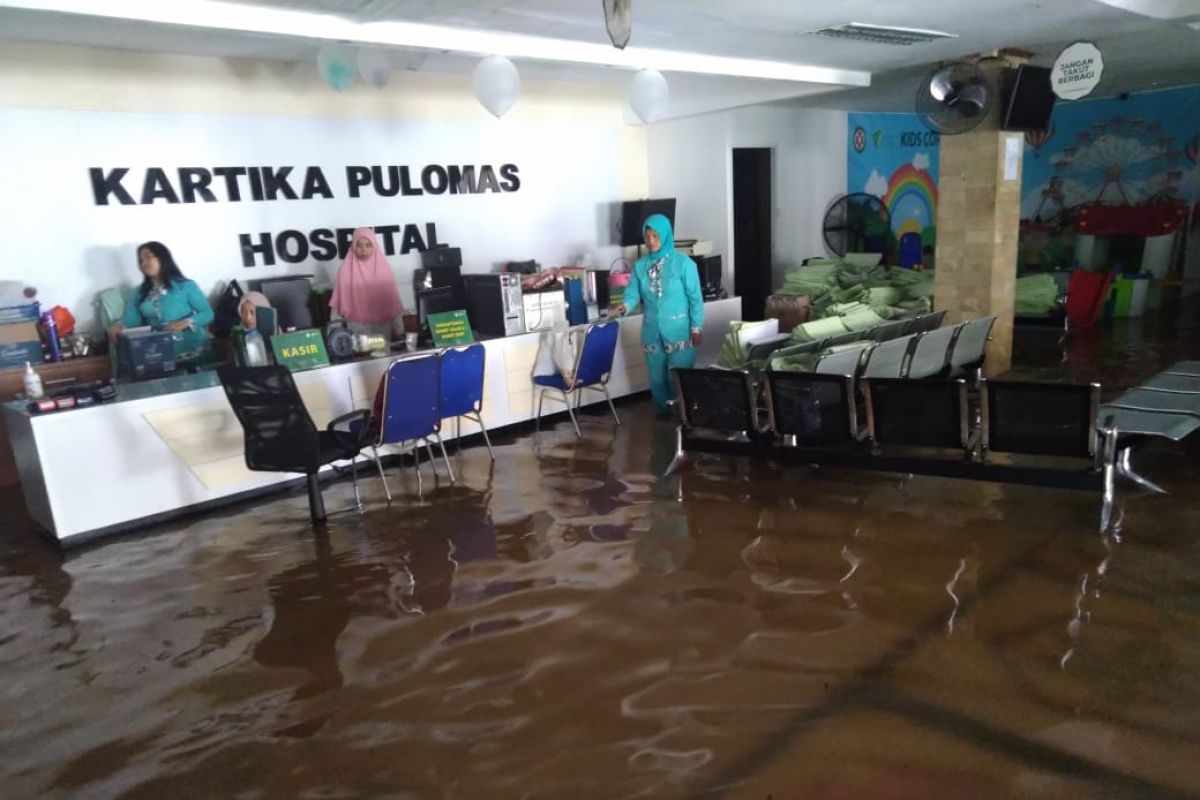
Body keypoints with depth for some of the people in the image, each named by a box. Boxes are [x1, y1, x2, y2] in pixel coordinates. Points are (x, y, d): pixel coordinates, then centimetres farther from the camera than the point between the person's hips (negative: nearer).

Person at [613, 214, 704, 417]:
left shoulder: (683, 263, -9)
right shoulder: (640, 265, 3)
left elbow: (695, 298, -7)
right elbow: (633, 294, 0)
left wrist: (696, 328, -8)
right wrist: (625, 306, -23)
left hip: (679, 332, -4)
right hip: (652, 332, 4)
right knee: (657, 376, 14)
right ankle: (662, 411, 31)